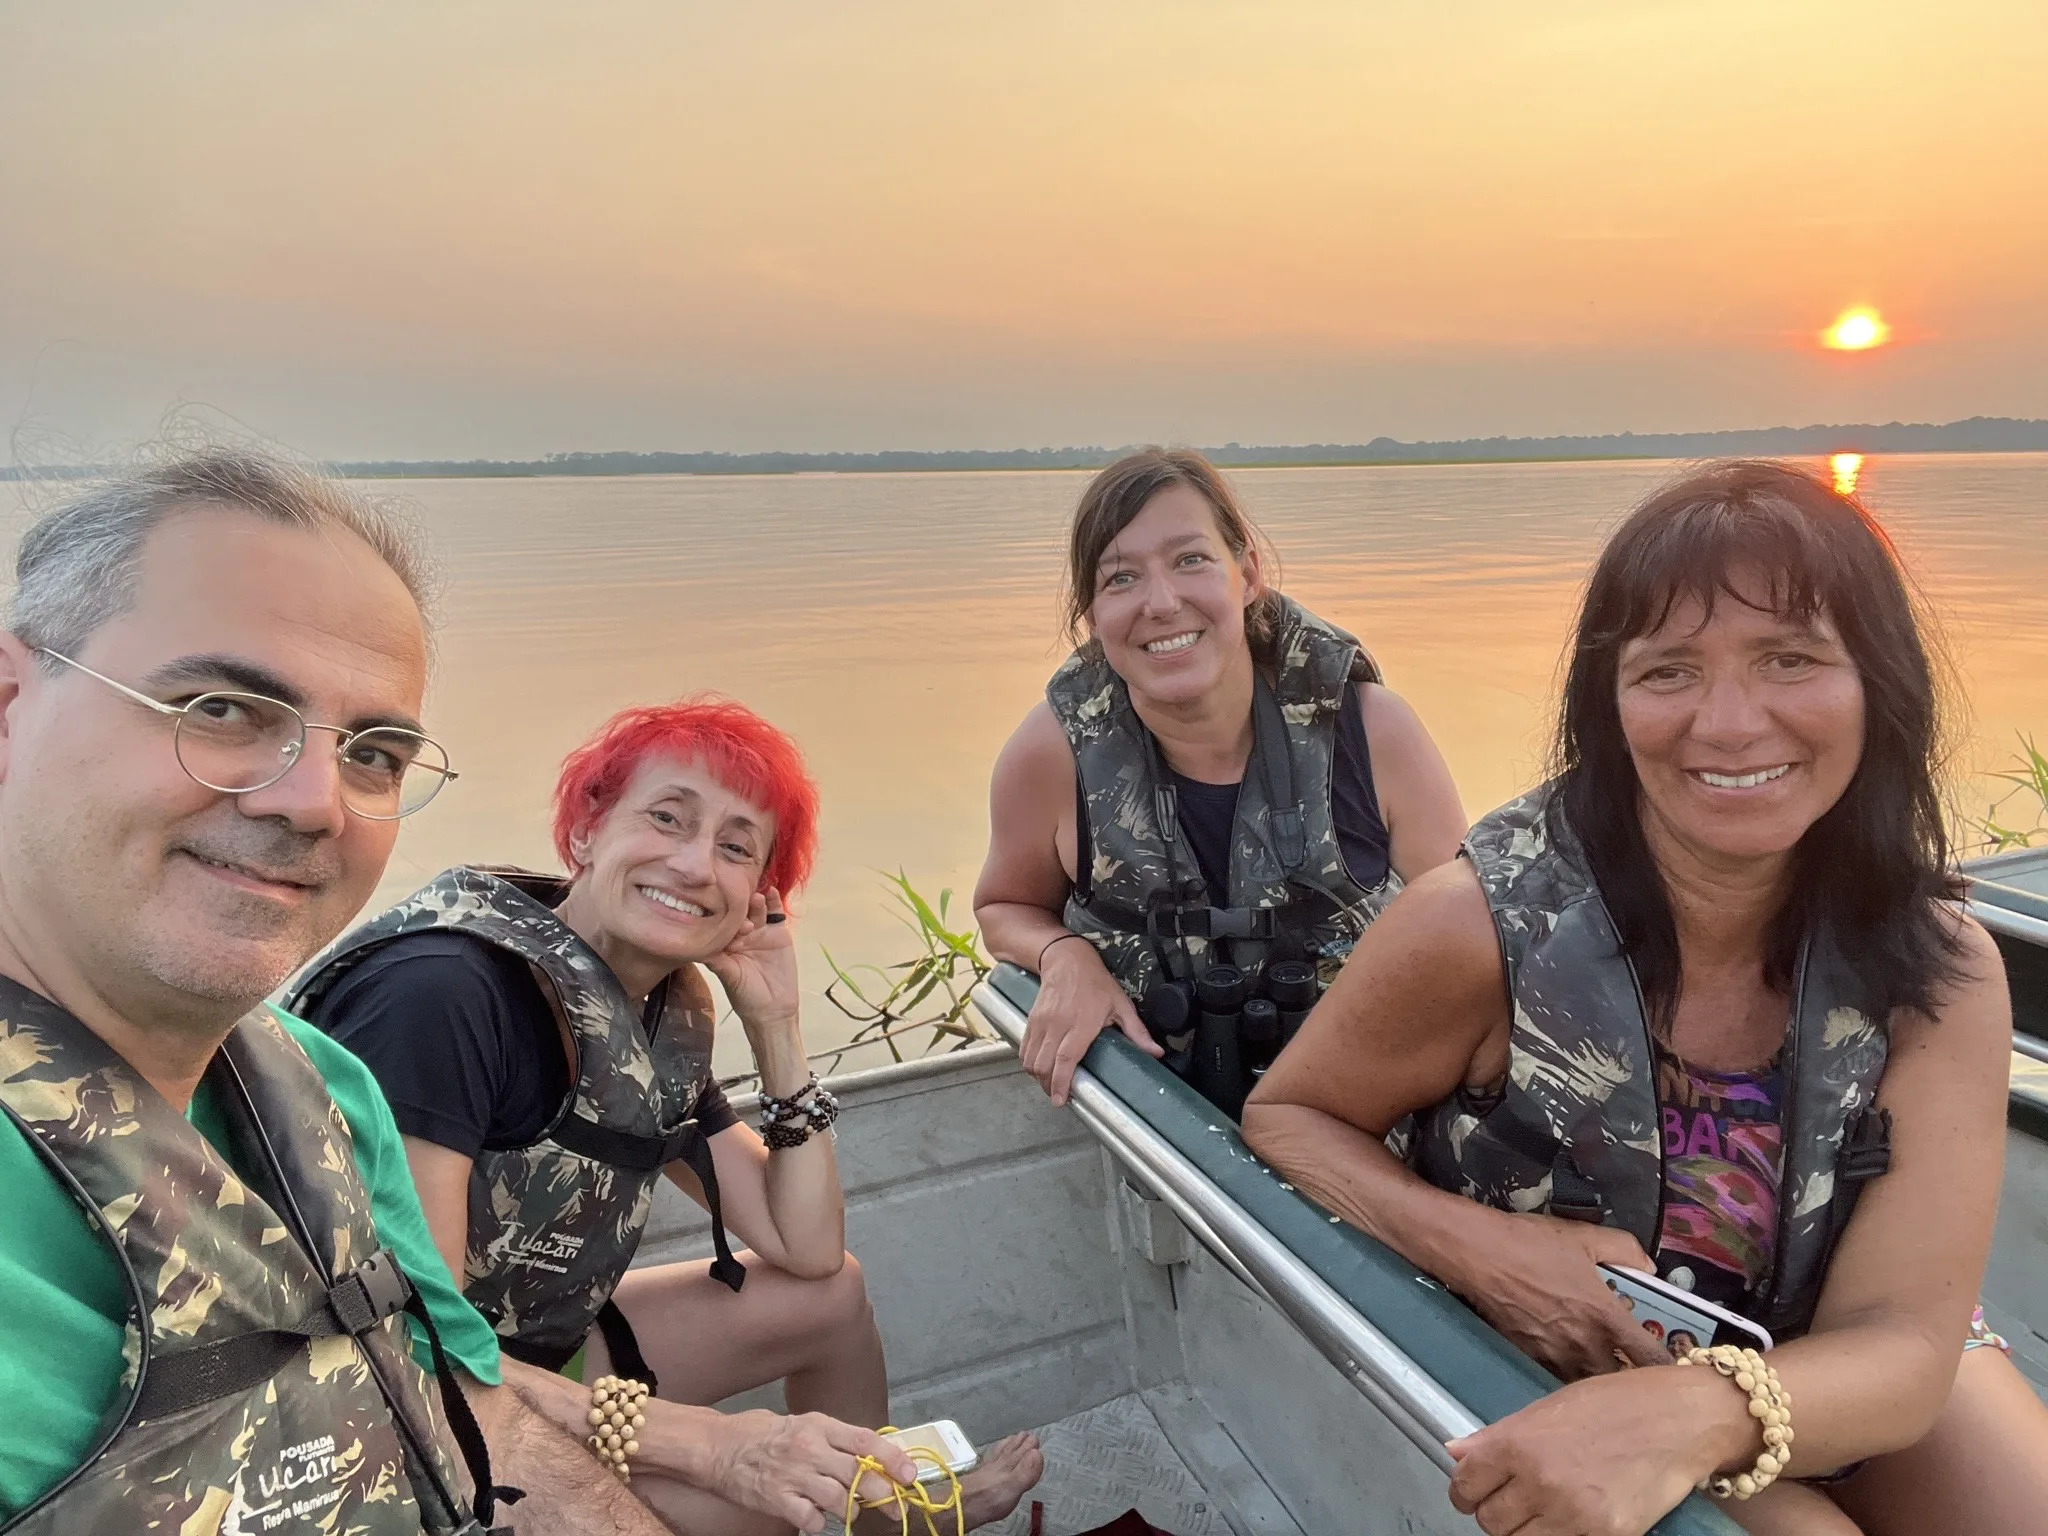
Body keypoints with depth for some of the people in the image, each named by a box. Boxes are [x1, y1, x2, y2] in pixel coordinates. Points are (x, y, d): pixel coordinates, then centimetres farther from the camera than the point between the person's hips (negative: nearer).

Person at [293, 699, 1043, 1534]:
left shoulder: (666, 1021, -5)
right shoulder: (436, 993, -28)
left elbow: (808, 1251, -1)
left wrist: (775, 1024, -10)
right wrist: (711, 1444, -31)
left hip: (534, 1355, 8)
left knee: (834, 1292, 11)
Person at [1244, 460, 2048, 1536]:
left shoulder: (1940, 972, -17)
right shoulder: (1481, 925, -25)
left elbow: (1900, 1336, -21)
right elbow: (1285, 1118, -11)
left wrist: (1697, 1419, -42)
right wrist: (1478, 1248, -28)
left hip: (1824, 1380, 4)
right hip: (1550, 1388, -3)